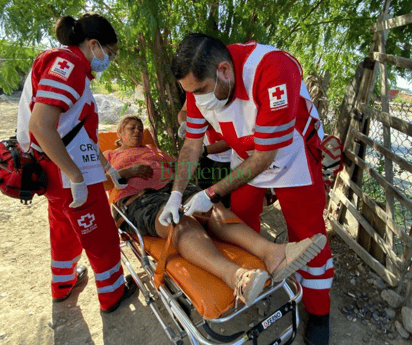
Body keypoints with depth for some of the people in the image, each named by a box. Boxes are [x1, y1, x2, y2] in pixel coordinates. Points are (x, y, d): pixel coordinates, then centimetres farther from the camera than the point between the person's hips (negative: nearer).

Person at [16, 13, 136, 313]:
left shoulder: (73, 68, 15)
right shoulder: (67, 63, -16)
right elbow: (40, 125, -28)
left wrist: (108, 168, 21)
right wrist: (78, 178, -24)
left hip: (57, 173, 10)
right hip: (69, 174, -10)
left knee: (66, 230, 26)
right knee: (101, 236, 8)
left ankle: (63, 284, 48)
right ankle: (112, 295, 29)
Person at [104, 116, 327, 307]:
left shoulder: (153, 150, 36)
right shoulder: (109, 156, 25)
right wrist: (130, 171, -7)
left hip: (172, 187, 4)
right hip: (138, 200, -4)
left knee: (214, 209, -29)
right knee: (181, 222, -38)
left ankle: (271, 253, -50)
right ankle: (234, 275, -63)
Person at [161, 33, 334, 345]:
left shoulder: (272, 69, -36)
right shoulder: (200, 82, -16)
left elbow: (264, 157, -32)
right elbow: (192, 144, -7)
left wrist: (212, 194, -27)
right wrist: (176, 194, -14)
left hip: (291, 153, -4)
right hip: (246, 157, 5)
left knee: (307, 235, 1)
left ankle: (318, 313, 23)